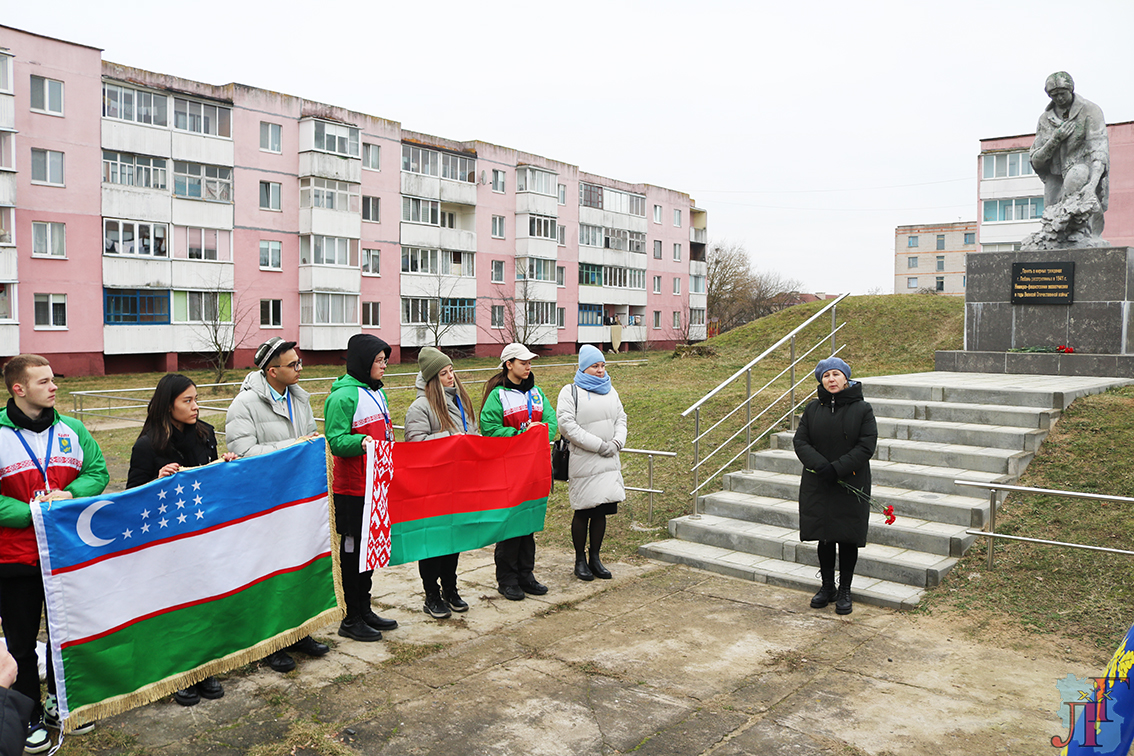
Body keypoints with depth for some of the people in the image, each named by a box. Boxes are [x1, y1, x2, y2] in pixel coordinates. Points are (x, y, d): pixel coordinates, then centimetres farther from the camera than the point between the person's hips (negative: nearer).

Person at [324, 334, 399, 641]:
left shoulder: (376, 391, 14)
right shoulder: (343, 396, -14)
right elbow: (335, 441, -19)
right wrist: (361, 441, -34)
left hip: (377, 485, 9)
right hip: (352, 489, -9)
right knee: (353, 550, 1)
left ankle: (364, 610, 28)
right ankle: (351, 619, 12)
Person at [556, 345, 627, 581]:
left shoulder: (610, 391, 16)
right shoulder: (570, 392, -3)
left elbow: (621, 418, 16)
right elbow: (566, 425, -13)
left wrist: (616, 443, -5)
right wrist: (599, 445, -14)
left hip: (609, 462, 5)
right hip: (583, 462, -5)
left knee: (601, 511, 8)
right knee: (583, 512, 1)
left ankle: (595, 558, 20)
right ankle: (580, 560, 15)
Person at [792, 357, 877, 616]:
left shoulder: (862, 409, -3)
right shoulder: (812, 409, 5)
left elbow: (866, 446, -9)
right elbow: (800, 442, 0)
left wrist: (837, 469, -18)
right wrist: (820, 465, -18)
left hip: (851, 486, -2)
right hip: (817, 486, 2)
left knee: (848, 538, 5)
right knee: (824, 537, 10)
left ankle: (845, 590, 19)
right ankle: (827, 587, 25)